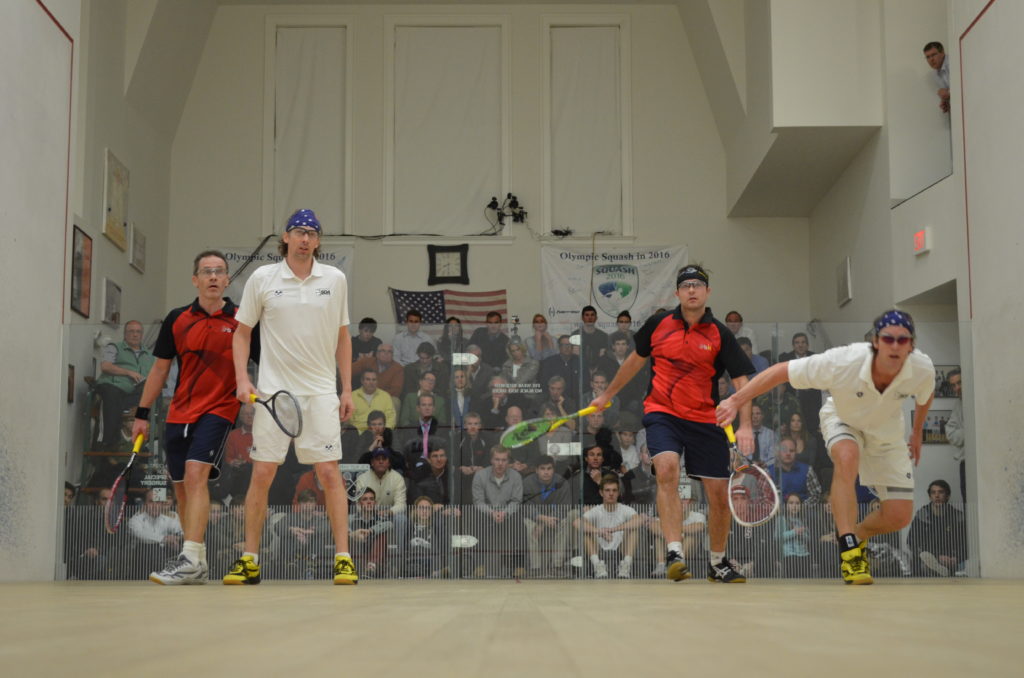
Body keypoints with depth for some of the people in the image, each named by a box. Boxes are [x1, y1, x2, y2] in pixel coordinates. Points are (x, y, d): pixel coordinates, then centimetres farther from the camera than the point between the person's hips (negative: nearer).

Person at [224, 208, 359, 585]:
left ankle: (343, 558, 0)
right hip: (272, 391, 0)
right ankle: (250, 561, 10)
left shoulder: (335, 280, 6)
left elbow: (342, 337, 12)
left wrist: (347, 389, 7)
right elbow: (242, 332, 8)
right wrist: (242, 379, -5)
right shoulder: (262, 279, 3)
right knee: (262, 473, 0)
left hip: (321, 392, 0)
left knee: (329, 472, -5)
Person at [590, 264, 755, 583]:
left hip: (704, 419, 0)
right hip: (662, 413, 0)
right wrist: (607, 394, 25)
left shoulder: (720, 335, -4)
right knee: (667, 468, -28)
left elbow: (741, 381, -7)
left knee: (719, 493, 1)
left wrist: (745, 426, -21)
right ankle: (674, 554, -30)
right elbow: (636, 359, 18)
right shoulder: (658, 324, 2)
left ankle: (718, 563, 24)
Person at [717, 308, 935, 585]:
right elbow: (780, 371, -30)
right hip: (842, 420, -3)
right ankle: (848, 549, -31)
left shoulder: (923, 369, -28)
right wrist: (735, 401, -36)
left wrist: (917, 432, 12)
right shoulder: (841, 363, -38)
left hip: (886, 432, 3)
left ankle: (857, 536, 27)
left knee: (899, 516, -8)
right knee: (847, 456, -40)